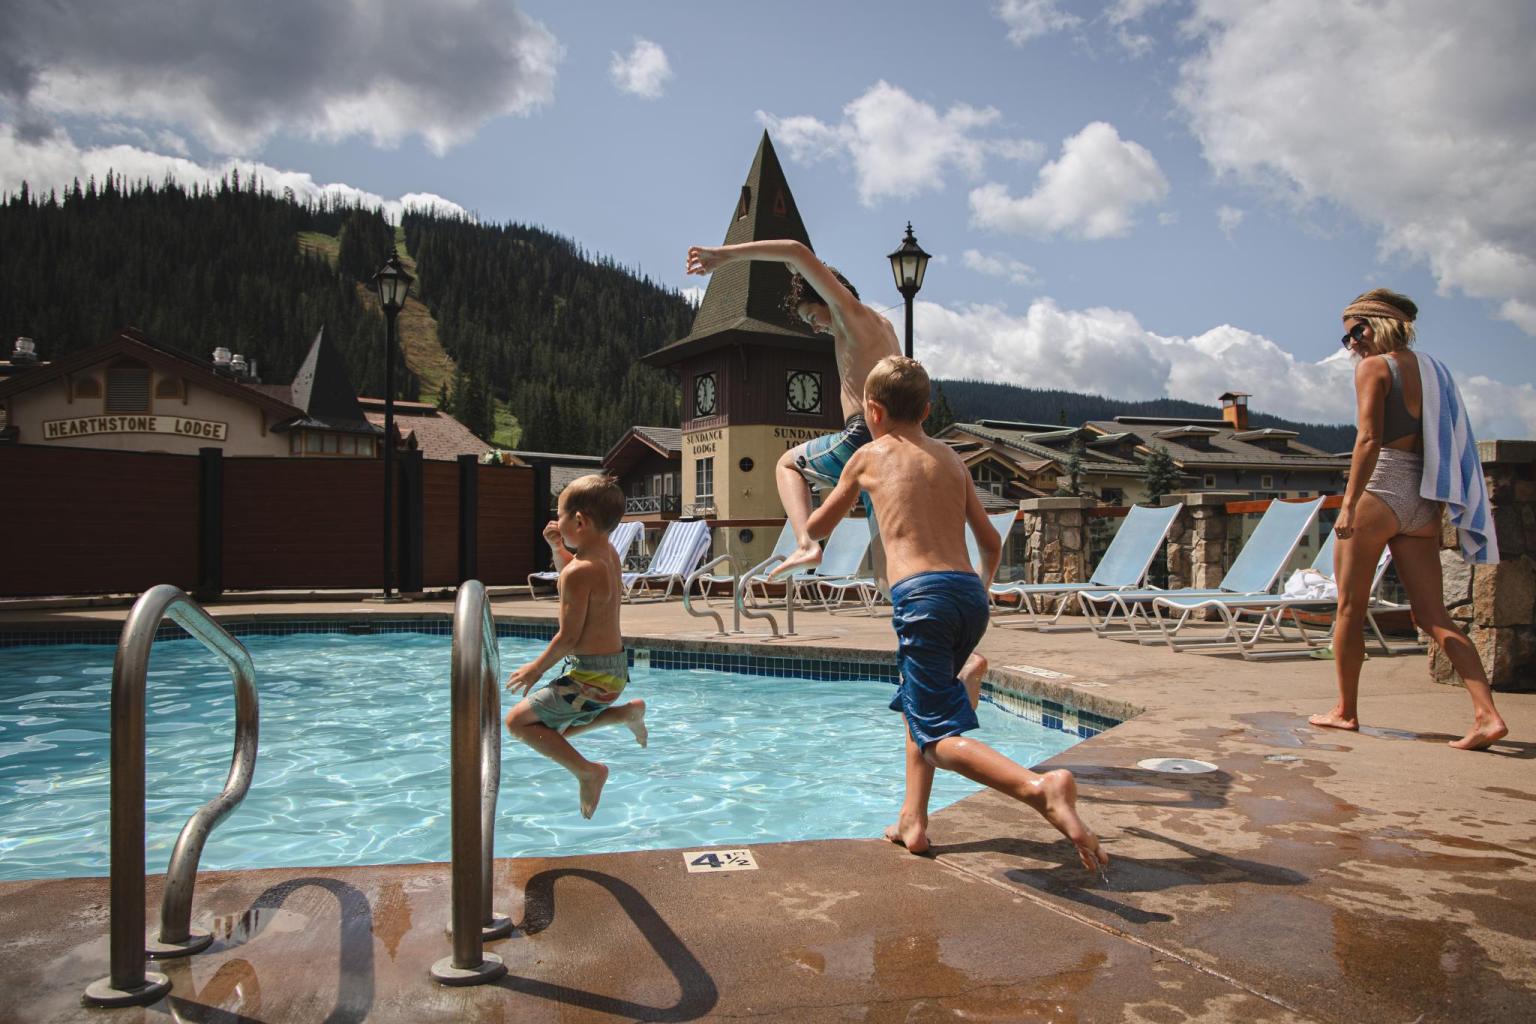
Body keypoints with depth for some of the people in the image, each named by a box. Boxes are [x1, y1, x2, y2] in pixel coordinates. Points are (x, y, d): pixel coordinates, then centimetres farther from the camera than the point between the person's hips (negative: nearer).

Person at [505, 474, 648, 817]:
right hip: (616, 668, 9)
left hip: (591, 676, -9)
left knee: (518, 720, -3)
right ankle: (627, 712, 16)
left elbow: (568, 637, -21)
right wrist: (557, 547, 11)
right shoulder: (608, 554, 4)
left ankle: (587, 771, -5)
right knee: (559, 727, 25)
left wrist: (537, 668, -7)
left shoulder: (579, 572, -23)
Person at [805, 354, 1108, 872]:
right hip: (971, 594, 6)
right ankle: (913, 820, 22)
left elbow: (818, 527, 24)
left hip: (922, 593, -6)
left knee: (939, 737, -7)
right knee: (918, 702, 27)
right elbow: (992, 542, 25)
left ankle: (1041, 787, -31)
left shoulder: (870, 456, 11)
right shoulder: (950, 458, 21)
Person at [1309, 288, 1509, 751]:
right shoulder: (1431, 369, 17)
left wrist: (1349, 503, -16)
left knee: (1350, 609, 6)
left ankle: (1345, 710, 14)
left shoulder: (1373, 366, -5)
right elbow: (1439, 444, 15)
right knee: (1434, 617, 5)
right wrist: (1425, 504, 18)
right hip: (1423, 502, 7)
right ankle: (1488, 714, -6)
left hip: (1380, 491, -7)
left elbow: (1369, 440, -15)